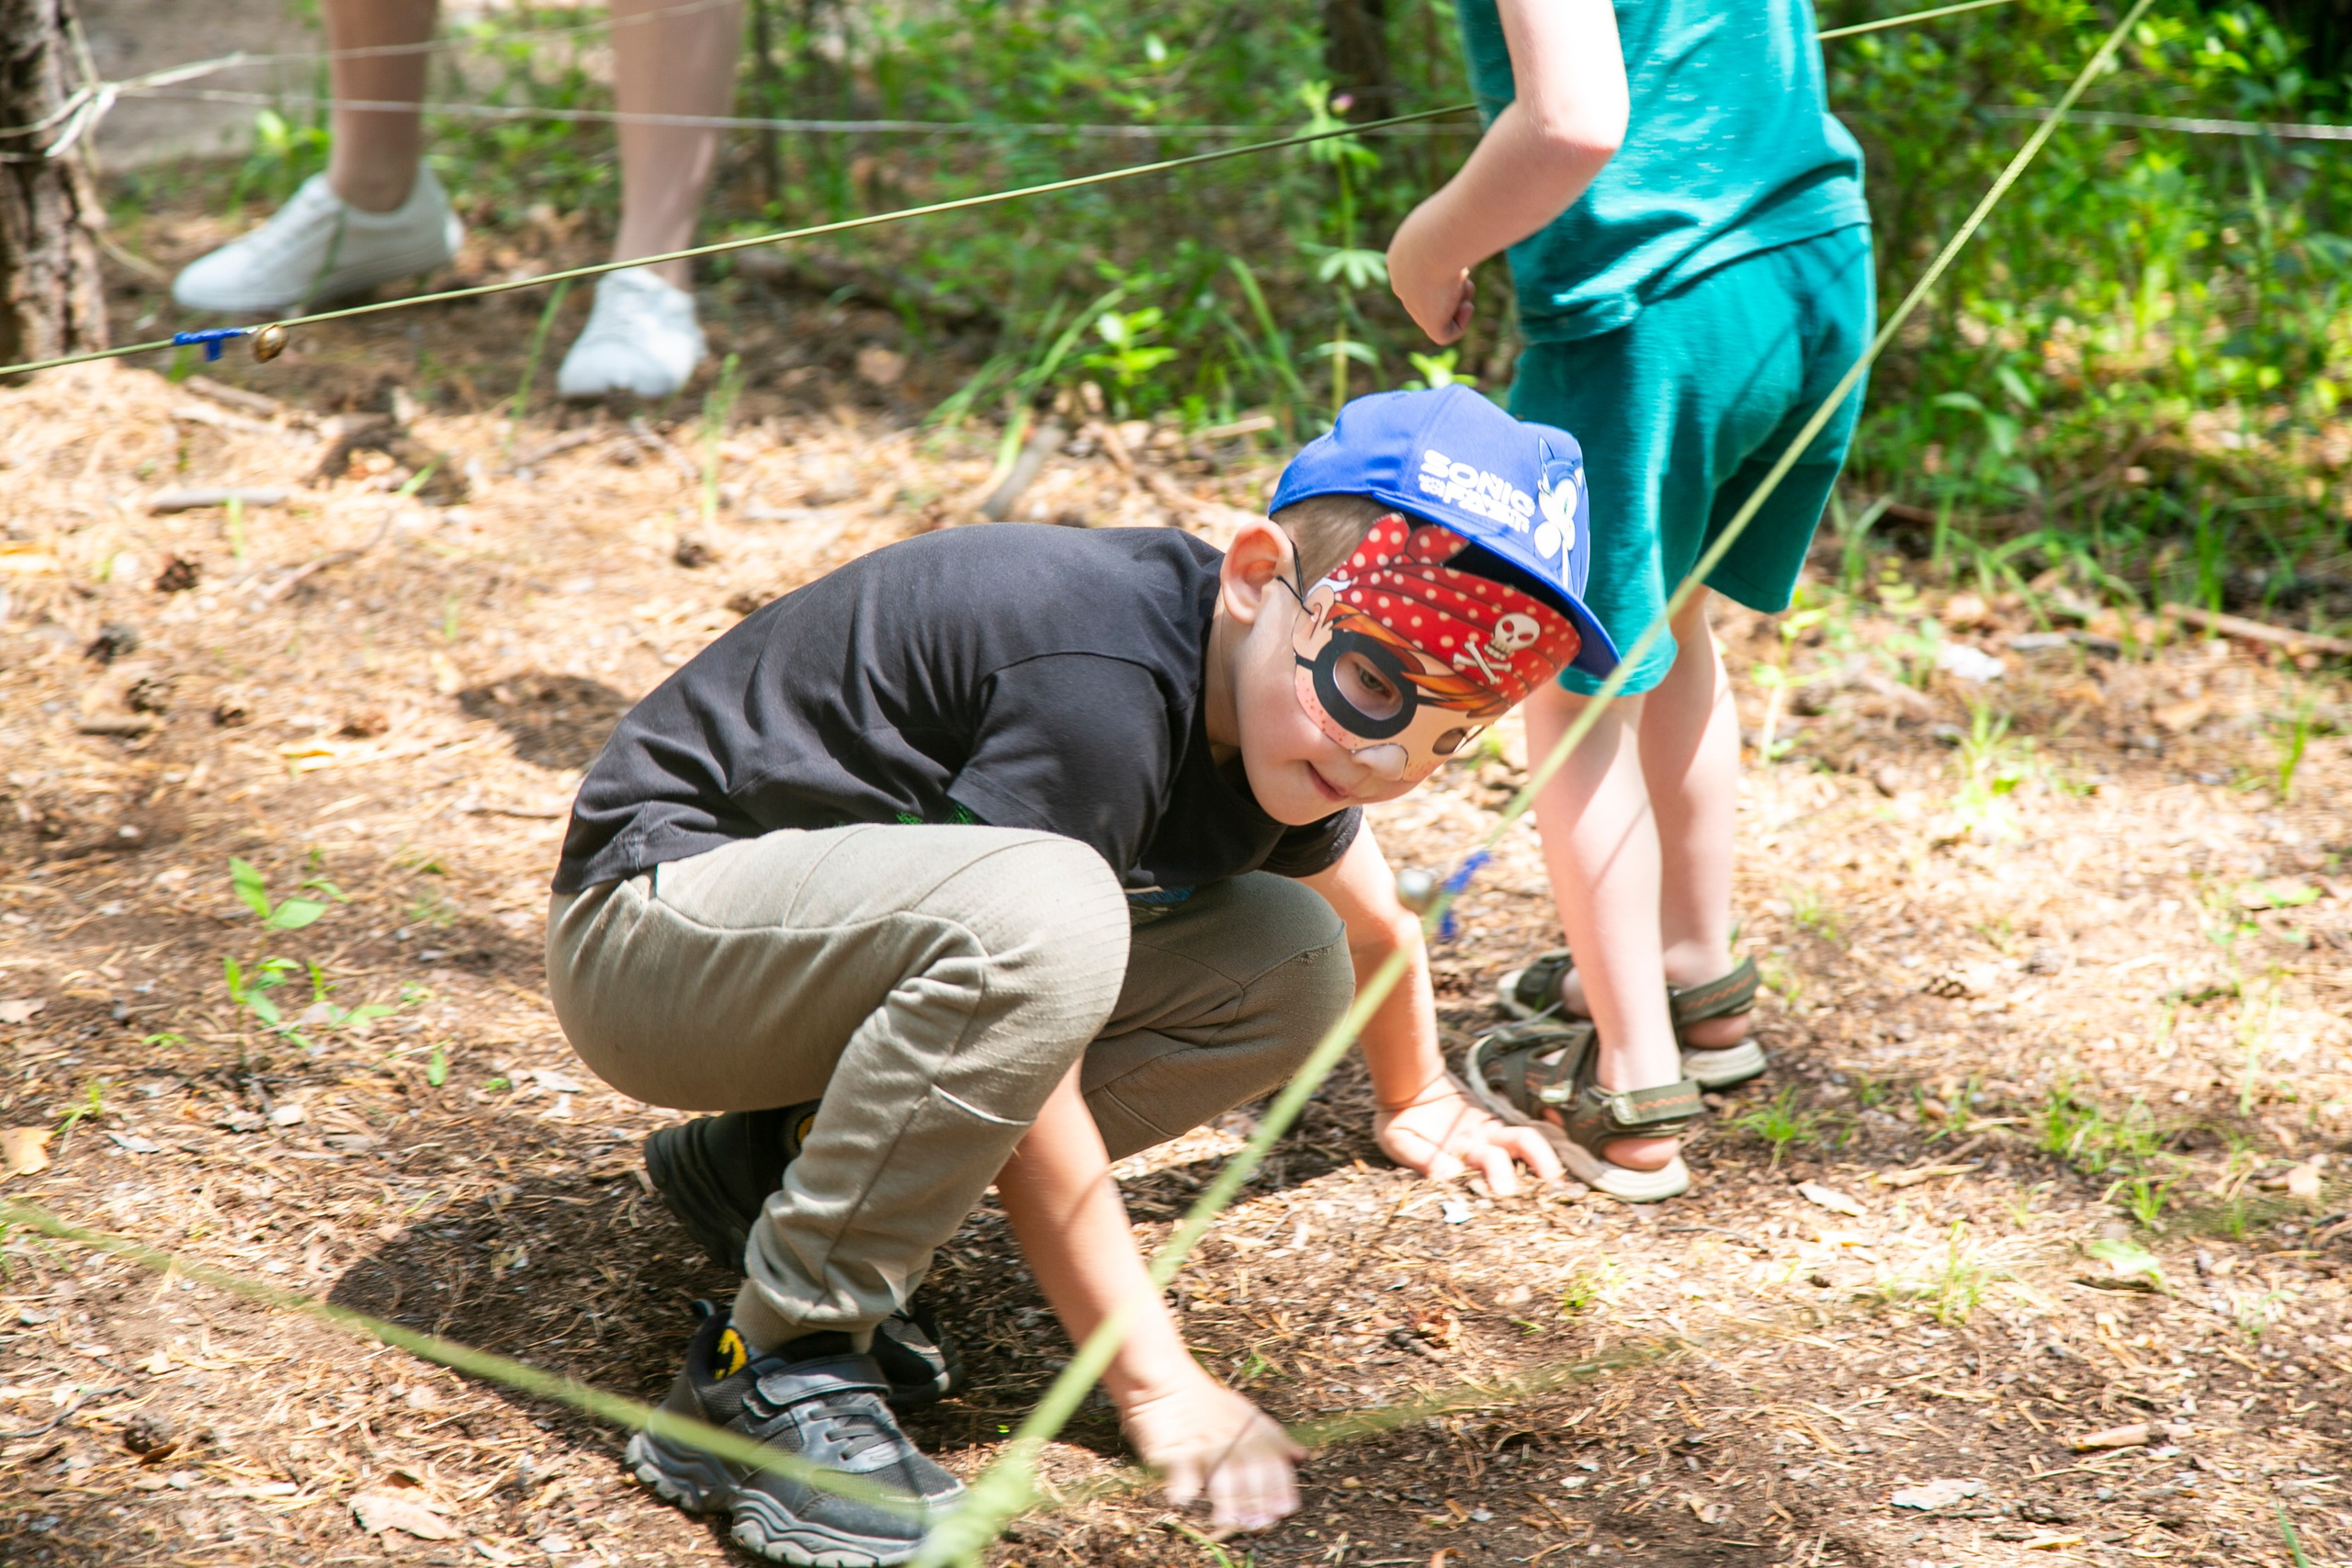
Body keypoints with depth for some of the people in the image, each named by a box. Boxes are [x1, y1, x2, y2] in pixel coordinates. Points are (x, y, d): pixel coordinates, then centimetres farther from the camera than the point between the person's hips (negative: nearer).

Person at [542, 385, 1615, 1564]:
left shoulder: (1280, 724, -1)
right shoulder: (1103, 687, -30)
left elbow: (1374, 931, 24)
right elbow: (1018, 1073, -28)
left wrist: (1418, 1101, 40)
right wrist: (1157, 1385, -24)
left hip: (855, 928, 9)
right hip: (653, 919, -9)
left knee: (1291, 965, 0)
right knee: (1038, 915, -36)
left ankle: (799, 1162, 4)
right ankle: (768, 1378, -23)